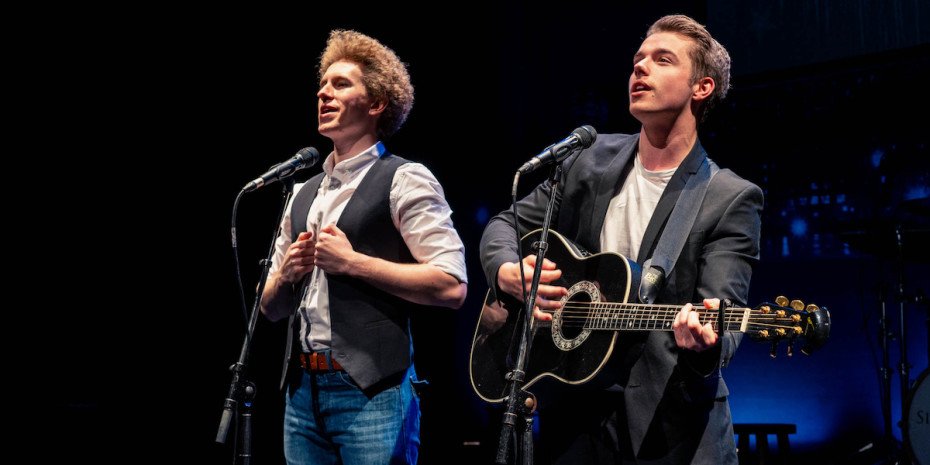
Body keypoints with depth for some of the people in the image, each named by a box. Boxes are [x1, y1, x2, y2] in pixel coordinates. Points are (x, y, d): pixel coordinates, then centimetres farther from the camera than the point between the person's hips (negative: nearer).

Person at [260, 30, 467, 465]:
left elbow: (451, 286, -13)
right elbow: (271, 306, 22)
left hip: (373, 391, -6)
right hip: (302, 391, 6)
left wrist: (351, 262, -13)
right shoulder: (303, 194, 17)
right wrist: (287, 272, 0)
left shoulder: (404, 180, -2)